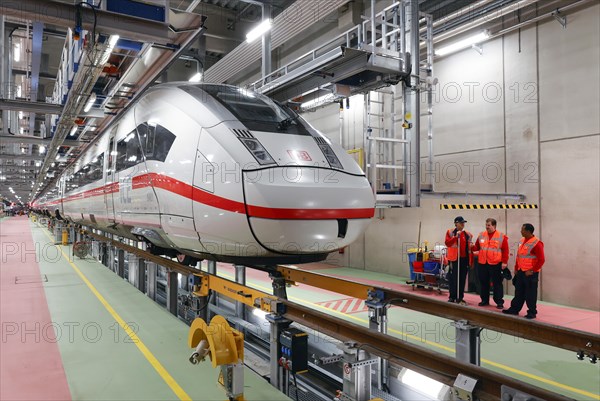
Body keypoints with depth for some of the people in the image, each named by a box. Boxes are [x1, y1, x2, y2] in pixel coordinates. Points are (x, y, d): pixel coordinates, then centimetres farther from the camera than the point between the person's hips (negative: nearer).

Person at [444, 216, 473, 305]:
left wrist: (471, 261, 8)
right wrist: (456, 237, -23)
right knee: (453, 278, -2)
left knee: (462, 279, 7)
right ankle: (452, 297, 7)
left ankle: (460, 298, 16)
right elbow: (447, 243, -13)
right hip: (454, 259, -4)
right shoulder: (450, 232, 1)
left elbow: (469, 248, 13)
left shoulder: (468, 234, 12)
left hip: (464, 259, 4)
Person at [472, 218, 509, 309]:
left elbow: (505, 250, -4)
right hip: (482, 263, 4)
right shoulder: (481, 235, 8)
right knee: (483, 282, 10)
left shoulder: (501, 236, -3)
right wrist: (472, 247, -9)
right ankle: (484, 300, 22)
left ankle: (499, 302, 10)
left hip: (495, 264, -4)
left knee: (497, 283, 2)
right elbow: (477, 247, 13)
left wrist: (504, 262, -8)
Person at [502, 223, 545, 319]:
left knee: (530, 294, 2)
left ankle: (532, 312, 13)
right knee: (519, 292, 14)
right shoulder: (522, 241, 10)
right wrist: (516, 268, 15)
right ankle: (514, 309, 23)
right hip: (520, 272, 8)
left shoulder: (536, 243, -15)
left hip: (530, 273, -8)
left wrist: (532, 271, -16)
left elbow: (541, 259, -16)